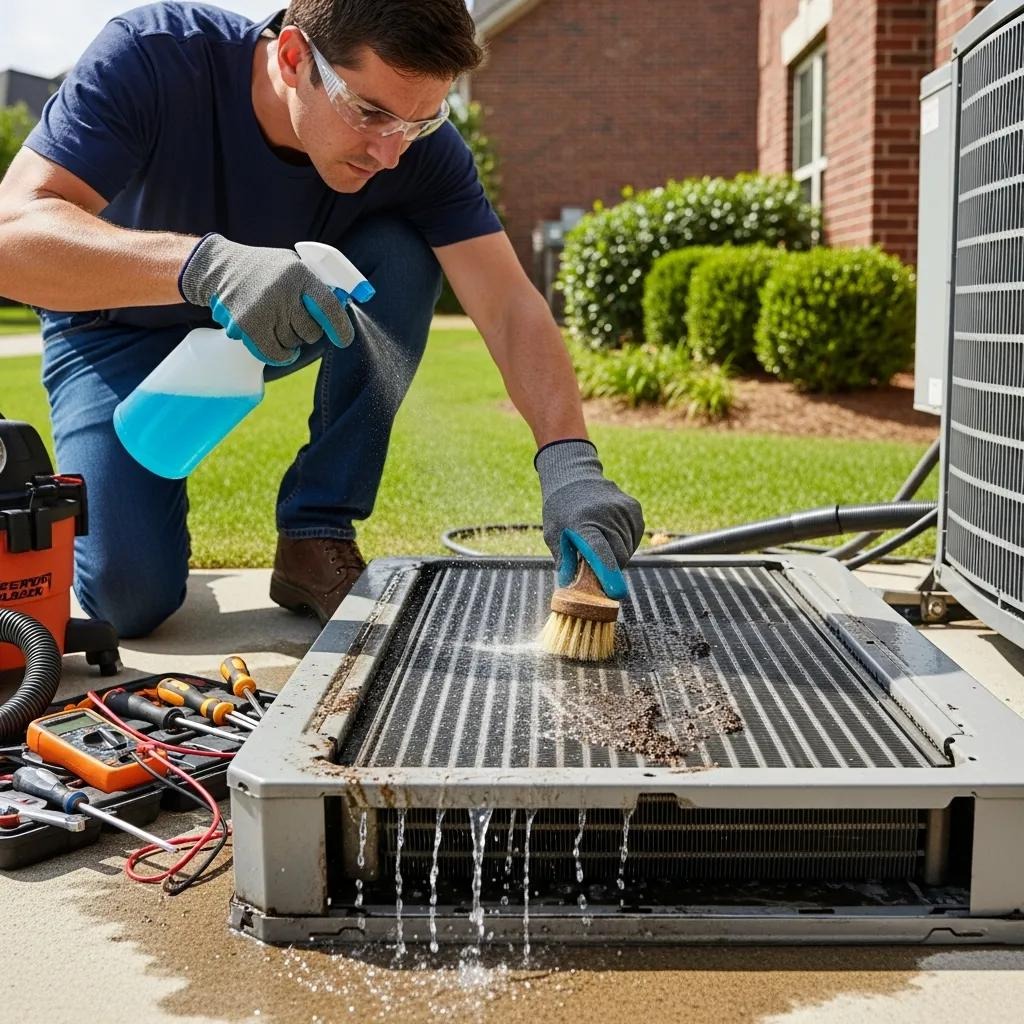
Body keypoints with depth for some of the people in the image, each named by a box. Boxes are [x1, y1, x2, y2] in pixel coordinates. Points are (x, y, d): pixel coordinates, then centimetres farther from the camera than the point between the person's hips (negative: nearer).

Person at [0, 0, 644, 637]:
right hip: (126, 329, -2)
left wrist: (570, 462, -45)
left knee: (402, 255, -26)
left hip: (281, 322, 3)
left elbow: (511, 308, -28)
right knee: (130, 598, -19)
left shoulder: (419, 146, -24)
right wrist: (206, 263, -58)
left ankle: (317, 540, -15)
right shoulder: (152, 55, -32)